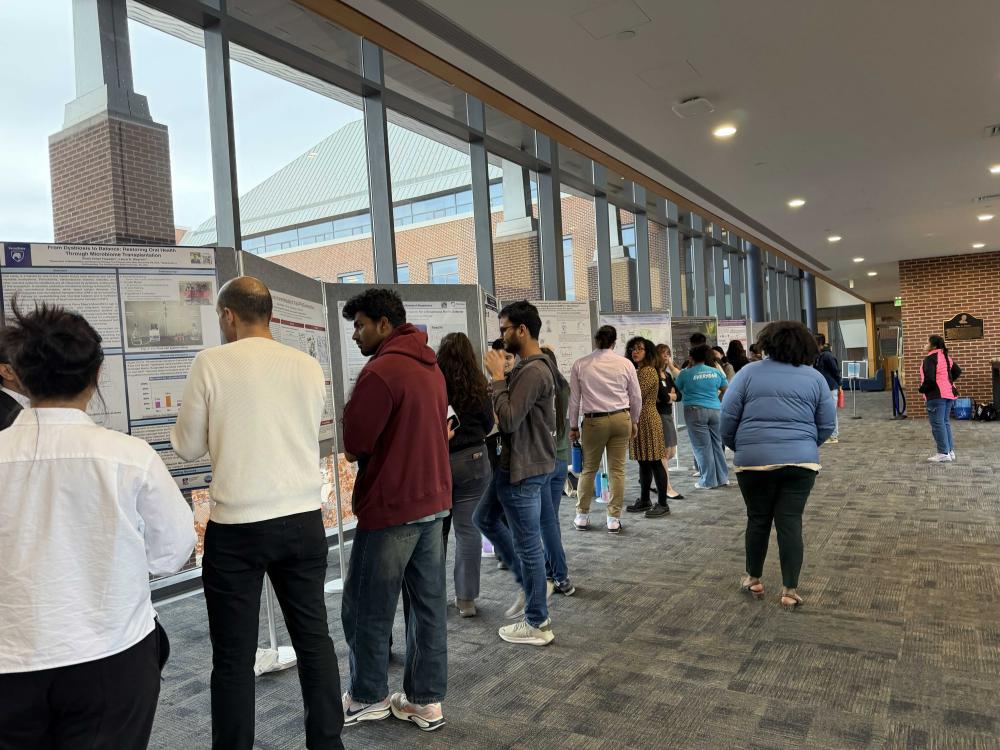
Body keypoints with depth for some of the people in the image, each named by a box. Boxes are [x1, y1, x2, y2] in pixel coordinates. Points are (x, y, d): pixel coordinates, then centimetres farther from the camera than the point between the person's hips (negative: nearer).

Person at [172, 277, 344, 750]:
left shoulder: (211, 362, -7)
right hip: (303, 520, 4)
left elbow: (188, 448, 1)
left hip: (237, 526, -4)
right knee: (314, 638, 15)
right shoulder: (308, 366, 4)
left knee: (234, 656, 9)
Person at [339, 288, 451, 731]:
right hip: (433, 502, 9)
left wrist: (356, 445, 4)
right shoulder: (430, 367, 11)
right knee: (429, 605, 13)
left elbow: (353, 446, -16)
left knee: (366, 609, 9)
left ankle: (368, 698, 25)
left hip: (391, 509, -8)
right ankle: (426, 701, 24)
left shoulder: (381, 370, -17)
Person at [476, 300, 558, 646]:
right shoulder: (530, 366, 11)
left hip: (524, 469, -11)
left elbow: (509, 420, -26)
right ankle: (528, 584, 30)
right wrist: (502, 377, 3)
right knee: (485, 517, 22)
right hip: (515, 463, 11)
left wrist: (497, 376, -18)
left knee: (527, 544, 2)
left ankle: (537, 624, 19)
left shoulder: (533, 371, -21)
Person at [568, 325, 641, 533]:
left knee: (589, 469, 11)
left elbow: (574, 399, 1)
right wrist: (634, 421, 21)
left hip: (594, 421, -1)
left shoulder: (580, 365, -3)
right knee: (617, 470, 6)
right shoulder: (625, 364, -1)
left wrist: (573, 426, 11)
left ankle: (582, 516, 19)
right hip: (621, 419, 1)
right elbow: (636, 397, 6)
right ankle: (614, 519, 11)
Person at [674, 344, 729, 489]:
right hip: (716, 410, 4)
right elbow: (725, 388, 16)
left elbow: (678, 389, 9)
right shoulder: (716, 372, 6)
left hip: (695, 411, -4)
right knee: (717, 445, 13)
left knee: (702, 447, 0)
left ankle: (708, 481, 4)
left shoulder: (685, 374, -4)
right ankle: (722, 478, 20)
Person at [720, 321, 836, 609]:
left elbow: (728, 417, -3)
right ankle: (790, 591, 10)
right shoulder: (815, 378, 5)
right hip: (800, 461, 1)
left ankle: (753, 579, 26)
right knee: (791, 523, 5)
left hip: (755, 459, -1)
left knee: (758, 520, 13)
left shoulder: (749, 372, -1)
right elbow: (826, 425, 7)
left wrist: (737, 446, 14)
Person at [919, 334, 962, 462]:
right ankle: (950, 451, 19)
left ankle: (943, 453, -4)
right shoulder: (946, 356, 14)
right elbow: (957, 372, 24)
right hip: (949, 393, 9)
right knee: (945, 422, 16)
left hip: (936, 395, -9)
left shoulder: (930, 358, -15)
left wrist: (922, 389, -7)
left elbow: (929, 379, -22)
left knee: (937, 424, -5)